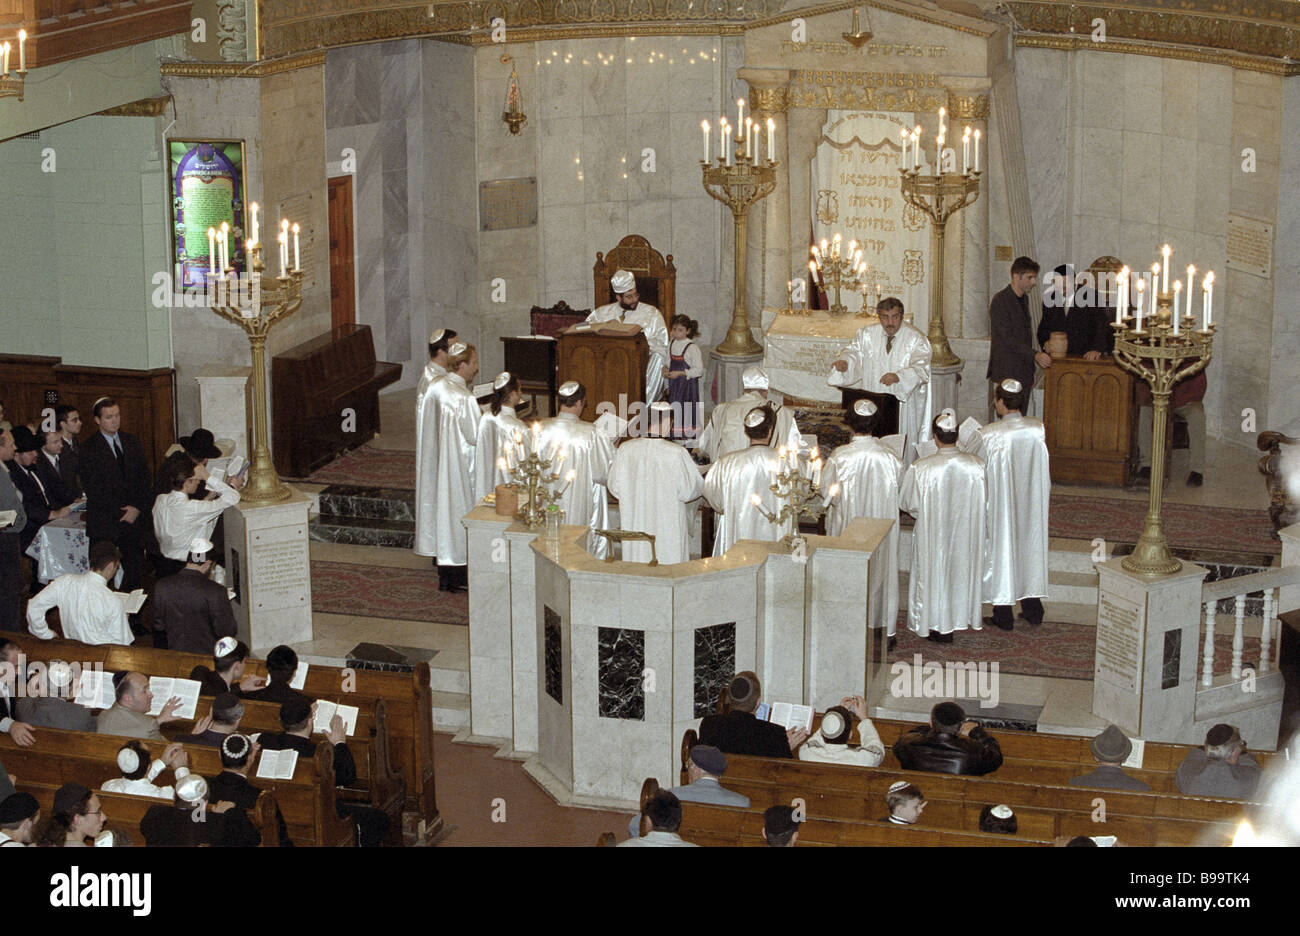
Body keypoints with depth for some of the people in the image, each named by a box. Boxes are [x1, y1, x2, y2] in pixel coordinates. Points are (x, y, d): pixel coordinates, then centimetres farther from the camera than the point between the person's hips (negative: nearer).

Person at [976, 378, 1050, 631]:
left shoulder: (989, 435, -19)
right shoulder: (1038, 429, -8)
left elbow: (981, 475, -9)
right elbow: (1044, 470, 2)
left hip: (1001, 504, -4)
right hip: (1032, 503, 4)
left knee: (1001, 549, 8)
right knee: (1030, 546, 18)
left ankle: (1003, 615, 15)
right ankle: (1032, 608, 26)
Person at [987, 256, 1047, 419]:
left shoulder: (1024, 299, 16)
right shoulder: (1000, 301, -10)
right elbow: (1007, 338, -17)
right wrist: (1035, 355, -23)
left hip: (1024, 374, 8)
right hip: (1006, 373, -8)